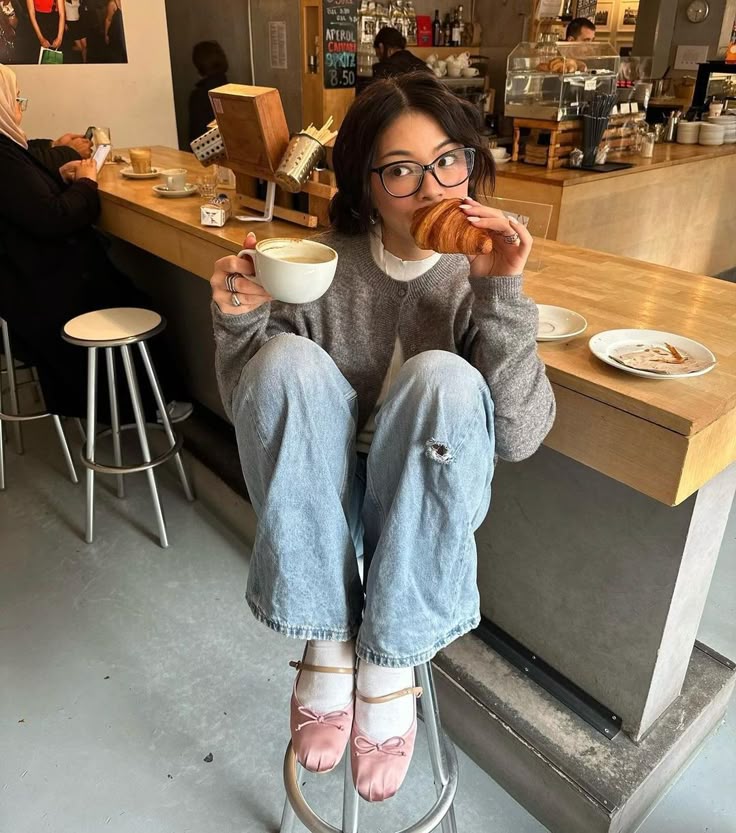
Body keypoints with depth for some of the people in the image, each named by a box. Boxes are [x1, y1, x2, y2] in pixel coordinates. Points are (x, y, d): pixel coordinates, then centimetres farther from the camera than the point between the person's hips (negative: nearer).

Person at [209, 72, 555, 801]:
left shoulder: (480, 270, -8)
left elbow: (519, 436, -17)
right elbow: (250, 408, -3)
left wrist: (500, 295, -26)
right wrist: (240, 323, -22)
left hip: (427, 501, 0)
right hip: (316, 498, 1)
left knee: (441, 377, -30)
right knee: (290, 360, -27)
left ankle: (391, 658, -17)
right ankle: (327, 639, -17)